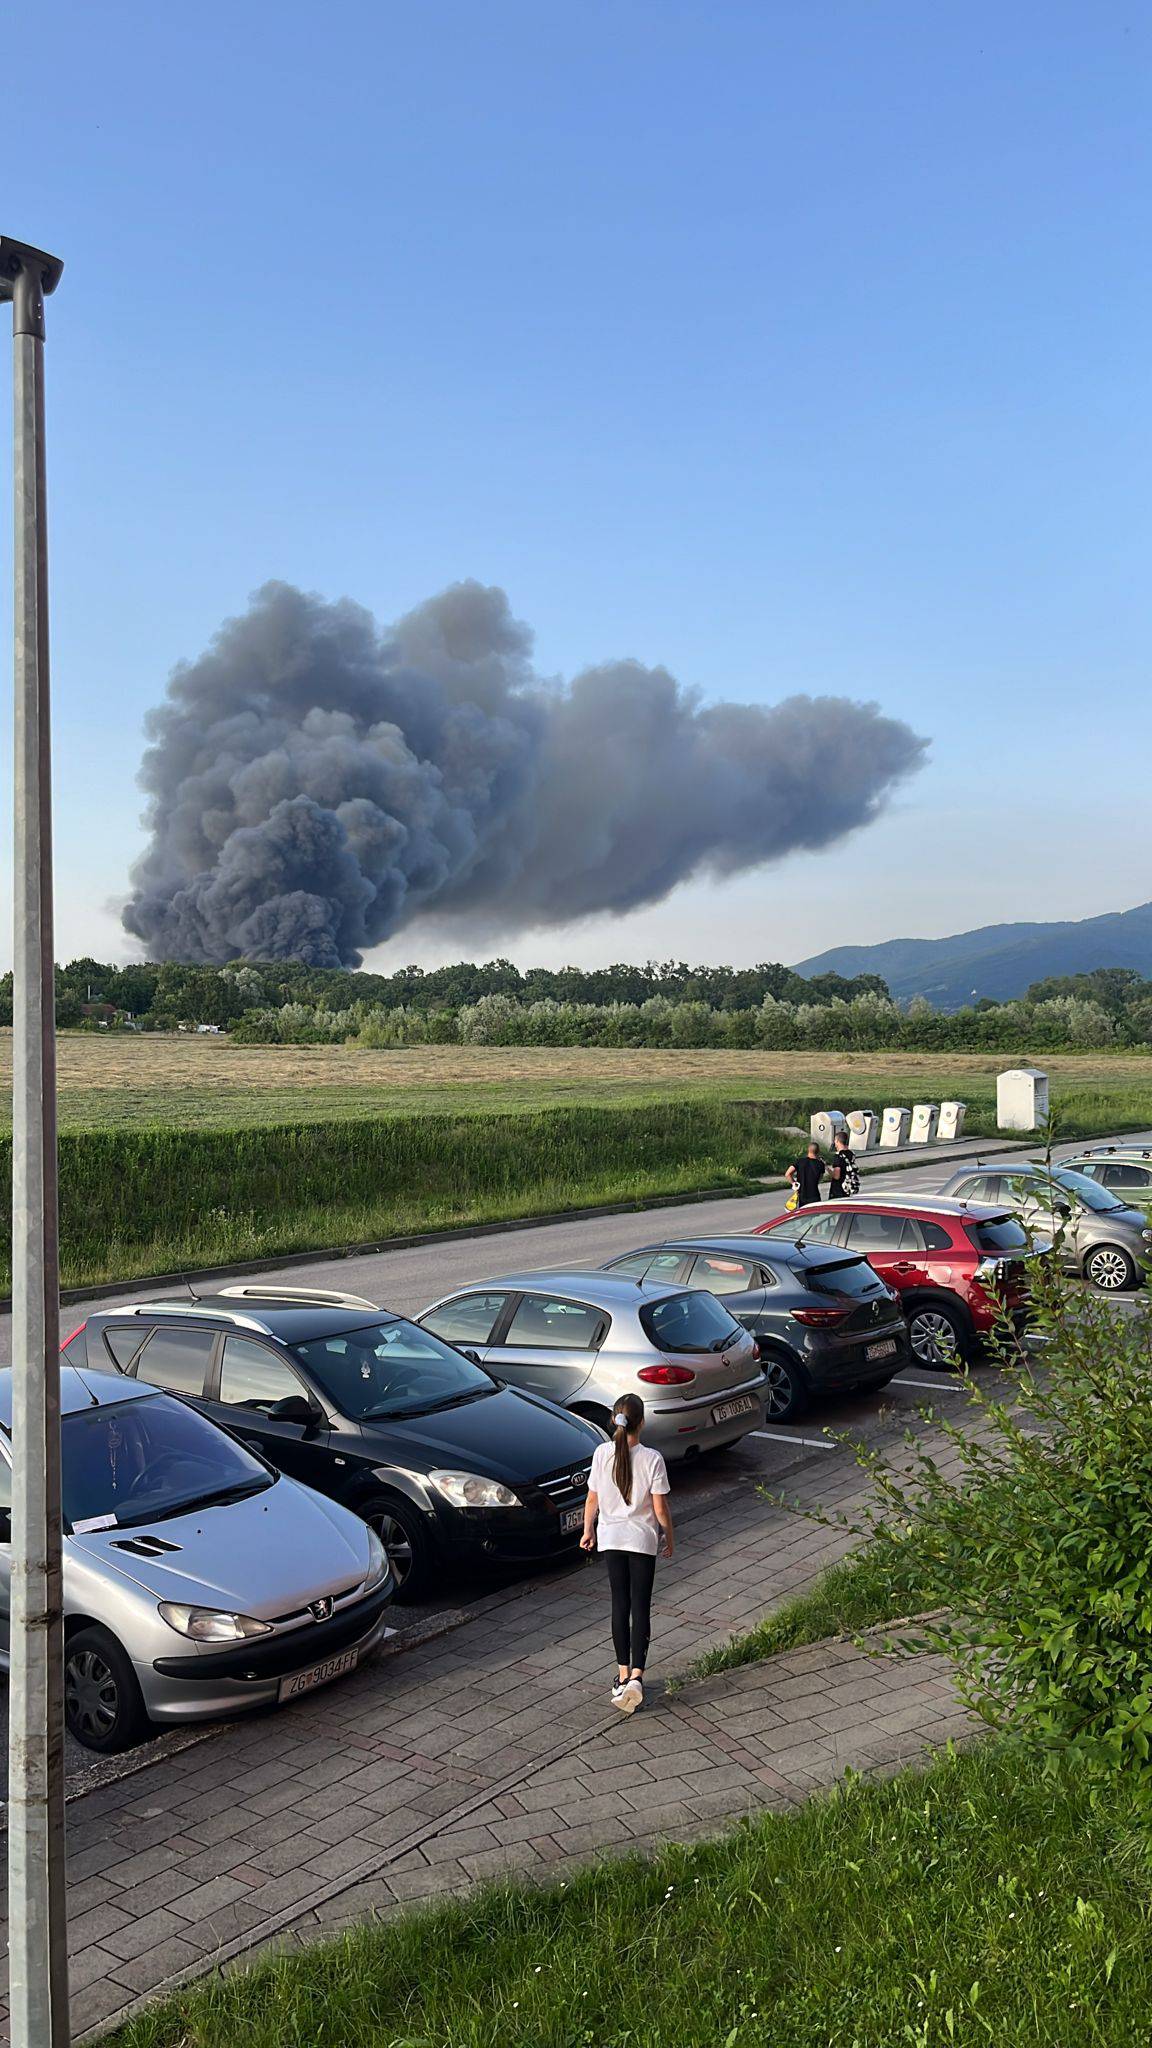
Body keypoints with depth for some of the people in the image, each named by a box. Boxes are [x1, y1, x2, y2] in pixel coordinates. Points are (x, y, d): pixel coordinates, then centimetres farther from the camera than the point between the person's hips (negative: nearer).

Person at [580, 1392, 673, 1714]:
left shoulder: (602, 1454, -11)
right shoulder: (652, 1459, -16)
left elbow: (593, 1500, -2)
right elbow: (660, 1508, -11)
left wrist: (588, 1530, 13)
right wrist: (669, 1537, 5)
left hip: (611, 1537, 2)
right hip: (643, 1539, -2)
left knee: (620, 1604, 12)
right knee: (641, 1606, 4)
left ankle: (623, 1674, 16)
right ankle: (636, 1675, -7)